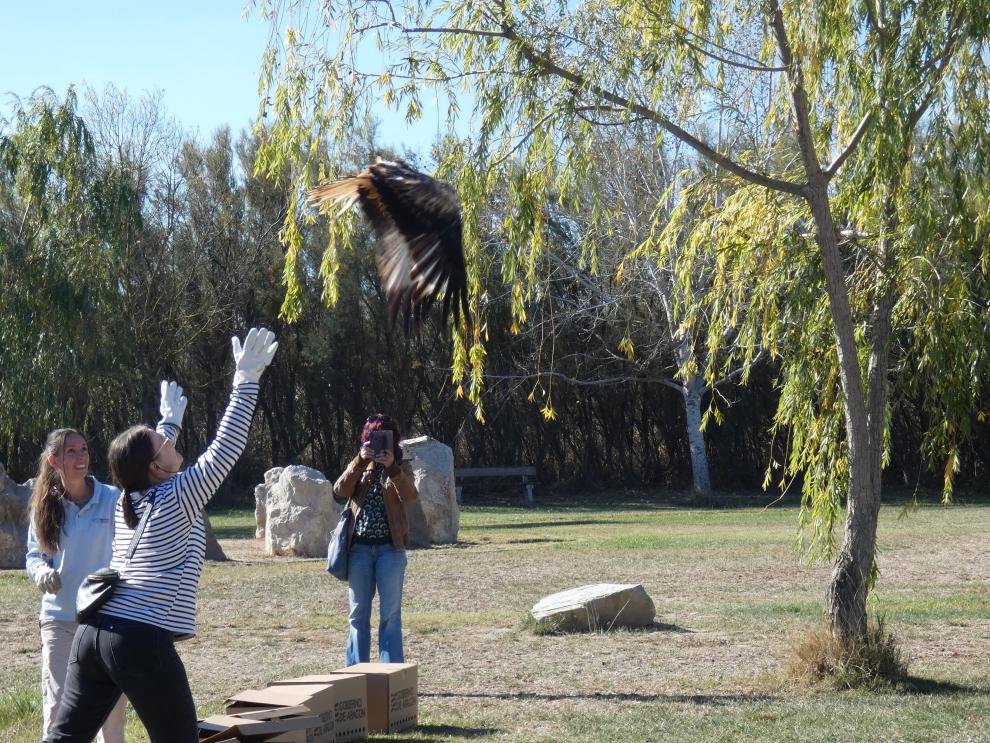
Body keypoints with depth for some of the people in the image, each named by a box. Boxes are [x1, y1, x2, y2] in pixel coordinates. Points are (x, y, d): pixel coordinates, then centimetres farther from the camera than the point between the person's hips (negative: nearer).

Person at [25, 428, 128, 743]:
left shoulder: (112, 499, -6)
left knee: (112, 704, 10)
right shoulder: (45, 507, 1)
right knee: (57, 705, -3)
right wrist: (42, 572, -11)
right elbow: (34, 555, 11)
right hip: (59, 617, 1)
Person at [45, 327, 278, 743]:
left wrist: (170, 422, 52)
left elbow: (155, 467, 38)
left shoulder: (127, 501, 15)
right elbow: (226, 448, -8)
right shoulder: (177, 498, -5)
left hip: (93, 632, 8)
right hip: (143, 642, -8)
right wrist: (246, 380, -5)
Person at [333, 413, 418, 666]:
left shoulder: (401, 468, 7)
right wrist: (360, 461, -18)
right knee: (358, 613, 6)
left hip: (390, 548, -2)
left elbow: (410, 496, -14)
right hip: (359, 548, 2)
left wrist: (392, 467, -27)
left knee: (390, 613, -2)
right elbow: (340, 491, -7)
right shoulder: (358, 467, 12)